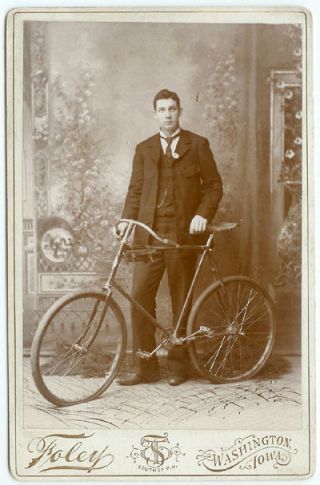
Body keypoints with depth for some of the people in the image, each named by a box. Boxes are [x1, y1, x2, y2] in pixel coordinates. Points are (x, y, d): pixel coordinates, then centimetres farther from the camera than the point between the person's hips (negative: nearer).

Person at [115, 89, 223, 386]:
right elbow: (135, 190, 13)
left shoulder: (197, 144, 8)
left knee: (181, 301, 3)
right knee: (140, 297, -5)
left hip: (183, 232, -2)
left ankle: (178, 366, 15)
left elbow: (214, 186, 6)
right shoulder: (144, 149, 16)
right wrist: (125, 220, -2)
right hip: (149, 233, 2)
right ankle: (145, 367, 5)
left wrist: (202, 214, -10)